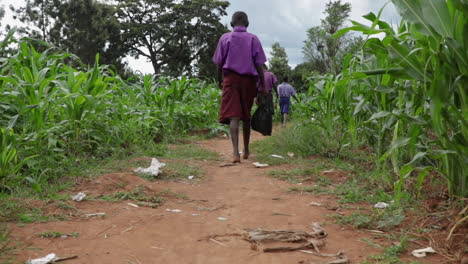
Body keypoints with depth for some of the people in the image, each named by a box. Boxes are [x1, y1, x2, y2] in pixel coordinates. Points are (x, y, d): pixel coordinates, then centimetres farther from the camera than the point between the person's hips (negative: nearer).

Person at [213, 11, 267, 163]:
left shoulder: (225, 38, 3)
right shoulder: (253, 39, 3)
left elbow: (219, 63, 4)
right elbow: (259, 65, -1)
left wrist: (219, 81, 17)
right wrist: (263, 85, 5)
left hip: (231, 78, -1)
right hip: (248, 80, 1)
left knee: (233, 116, -8)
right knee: (246, 116, 15)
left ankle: (235, 151, -24)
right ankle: (246, 150, 28)